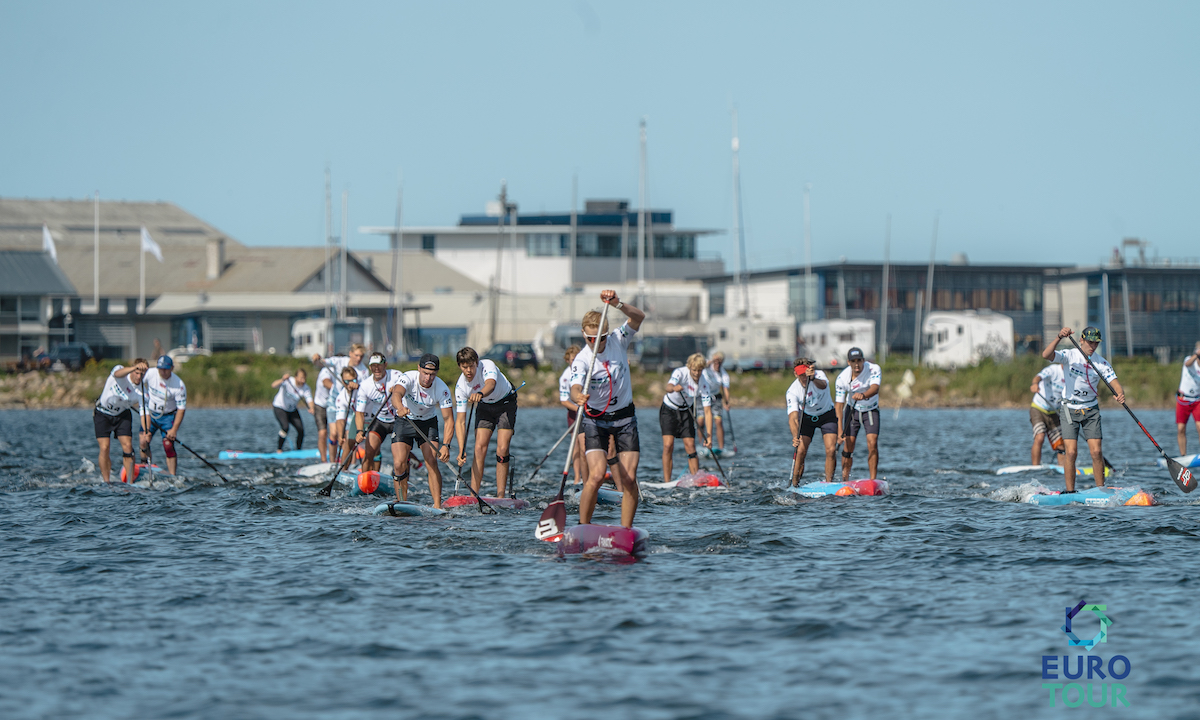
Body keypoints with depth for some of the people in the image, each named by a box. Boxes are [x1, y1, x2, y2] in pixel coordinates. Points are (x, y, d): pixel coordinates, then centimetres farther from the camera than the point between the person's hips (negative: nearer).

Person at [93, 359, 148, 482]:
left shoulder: (141, 392, -18)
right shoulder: (120, 370, -22)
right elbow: (118, 373, -48)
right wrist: (135, 368, -66)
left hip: (122, 415, 2)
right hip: (103, 414, -2)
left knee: (127, 446, -11)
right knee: (104, 448, -12)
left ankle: (130, 482, -6)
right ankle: (106, 481, -1)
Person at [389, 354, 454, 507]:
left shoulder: (442, 389, -22)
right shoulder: (408, 378, -26)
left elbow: (448, 419, -23)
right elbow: (396, 395, -47)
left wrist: (446, 444, -38)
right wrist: (400, 408, -71)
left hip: (428, 423, 0)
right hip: (404, 421, 0)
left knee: (432, 463, -17)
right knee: (399, 464, -14)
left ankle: (437, 506, -15)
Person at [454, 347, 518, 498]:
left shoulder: (487, 366, -31)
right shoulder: (460, 386, -20)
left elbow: (491, 384, -55)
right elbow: (460, 421, -19)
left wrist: (480, 394, -79)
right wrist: (461, 450, -31)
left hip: (506, 403, -3)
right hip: (485, 406, 3)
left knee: (502, 450, -16)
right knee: (479, 448, -14)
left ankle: (500, 497, -14)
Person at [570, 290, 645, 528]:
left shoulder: (618, 341, -7)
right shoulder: (582, 360, -15)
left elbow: (639, 317, -22)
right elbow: (575, 388, -32)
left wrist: (617, 304, -39)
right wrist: (578, 397, -56)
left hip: (625, 417, 3)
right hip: (596, 420, -3)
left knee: (629, 479, -6)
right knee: (596, 475, -19)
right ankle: (582, 527, -8)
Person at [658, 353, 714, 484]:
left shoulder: (704, 385, -18)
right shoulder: (680, 372, -25)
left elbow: (707, 411, -20)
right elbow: (668, 387, -44)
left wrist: (709, 435, -29)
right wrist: (674, 388, -69)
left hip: (686, 411, 2)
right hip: (669, 409, -2)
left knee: (690, 446, -8)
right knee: (668, 445, -14)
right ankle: (666, 482, -14)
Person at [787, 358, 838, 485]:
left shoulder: (819, 375, -25)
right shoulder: (792, 392, -24)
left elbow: (823, 385, -50)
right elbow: (793, 417, -32)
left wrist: (813, 379, -73)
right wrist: (795, 436, -50)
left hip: (827, 415, 0)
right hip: (806, 417, 0)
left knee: (831, 450, -15)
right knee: (800, 451, -14)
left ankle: (828, 483, -7)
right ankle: (794, 484, -4)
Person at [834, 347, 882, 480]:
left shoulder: (874, 369, -22)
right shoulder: (842, 378, -20)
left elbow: (875, 389, -39)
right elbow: (839, 404, -20)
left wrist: (863, 395, -63)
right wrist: (840, 430, -28)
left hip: (871, 410, -1)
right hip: (852, 410, 1)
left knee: (872, 444, -16)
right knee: (849, 445, -6)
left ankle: (873, 481, -15)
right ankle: (845, 481, 6)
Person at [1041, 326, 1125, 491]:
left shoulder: (1101, 363, -2)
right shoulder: (1070, 356, -10)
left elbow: (1114, 382, -11)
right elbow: (1046, 355, -26)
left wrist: (1120, 394, -34)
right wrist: (1059, 338, -41)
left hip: (1091, 410, 2)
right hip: (1069, 410, -2)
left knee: (1096, 452, -6)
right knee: (1071, 452, -12)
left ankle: (1100, 489, 3)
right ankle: (1070, 491, -5)